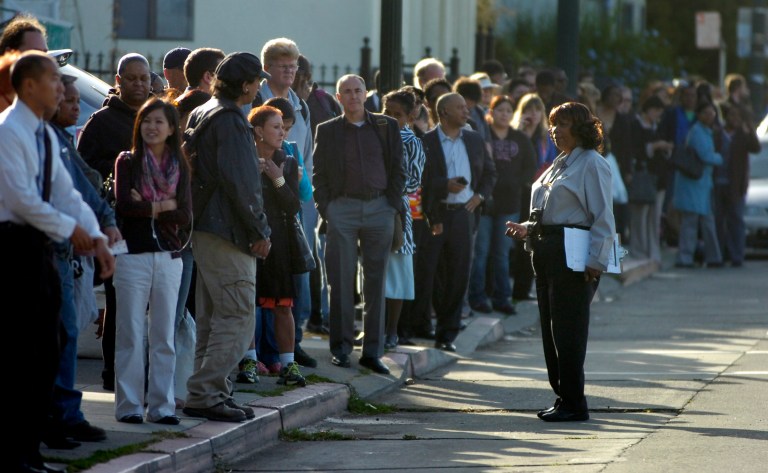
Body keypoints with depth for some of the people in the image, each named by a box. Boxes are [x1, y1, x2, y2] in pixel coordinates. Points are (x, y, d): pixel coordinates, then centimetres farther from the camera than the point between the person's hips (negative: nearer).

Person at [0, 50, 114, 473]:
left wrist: (95, 236, 0)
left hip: (39, 245, 9)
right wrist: (70, 229, -12)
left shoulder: (45, 135, 15)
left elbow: (66, 193, 14)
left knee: (44, 354, 9)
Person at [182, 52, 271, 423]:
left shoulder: (201, 114, 17)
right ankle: (204, 394, -13)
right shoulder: (229, 120, -14)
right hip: (227, 232, -11)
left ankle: (212, 393, 18)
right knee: (238, 317, -9)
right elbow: (238, 182, -20)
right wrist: (259, 230, -13)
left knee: (212, 318, 14)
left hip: (204, 227, 11)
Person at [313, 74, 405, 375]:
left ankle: (372, 350, 7)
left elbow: (397, 169, 9)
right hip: (342, 208, -1)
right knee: (341, 280, -2)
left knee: (376, 281, 3)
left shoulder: (387, 127, 10)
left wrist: (394, 206, -1)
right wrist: (325, 209, -4)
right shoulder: (327, 131, 8)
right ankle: (341, 347, 4)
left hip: (380, 209, 1)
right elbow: (319, 174, 8)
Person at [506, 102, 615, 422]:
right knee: (551, 329, 10)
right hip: (547, 252, 9)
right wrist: (526, 229, 9)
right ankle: (563, 396, 16)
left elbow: (603, 218, -12)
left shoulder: (591, 165, -7)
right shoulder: (559, 165, 20)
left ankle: (573, 404, -3)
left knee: (567, 330, -8)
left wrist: (596, 261, -19)